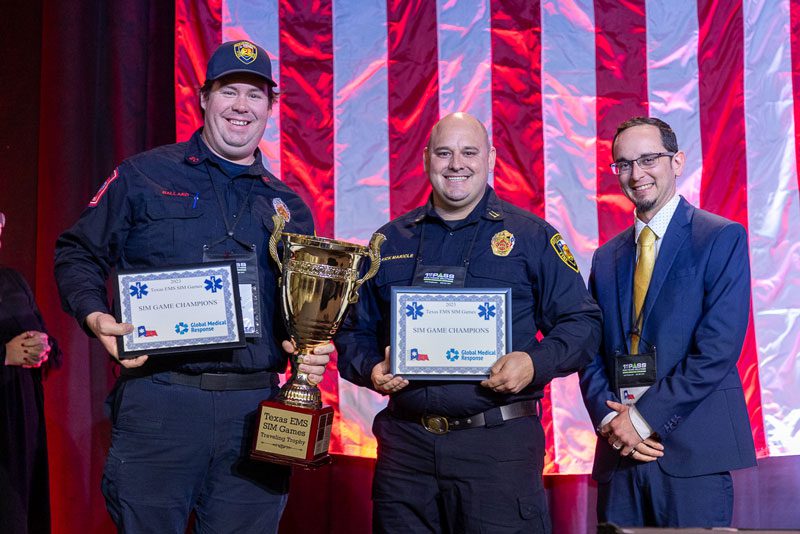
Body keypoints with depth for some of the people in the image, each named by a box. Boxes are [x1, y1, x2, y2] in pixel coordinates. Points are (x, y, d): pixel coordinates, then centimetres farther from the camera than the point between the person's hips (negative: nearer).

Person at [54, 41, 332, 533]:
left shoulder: (287, 206, 15)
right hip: (158, 401, -3)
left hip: (255, 407, 3)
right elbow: (79, 255, 8)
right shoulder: (143, 177, 6)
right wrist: (96, 317, -10)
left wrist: (314, 350, 1)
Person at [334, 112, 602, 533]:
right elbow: (355, 329, 18)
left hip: (499, 443, -3)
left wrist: (536, 363, -15)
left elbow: (581, 321, 3)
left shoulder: (532, 237, 4)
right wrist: (371, 368, -3)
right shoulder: (390, 242, 13)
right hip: (405, 443, 3)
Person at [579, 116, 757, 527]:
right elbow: (592, 353, 12)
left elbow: (719, 348, -11)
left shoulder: (722, 238, -2)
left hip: (693, 450, -4)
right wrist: (609, 418, -6)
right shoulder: (607, 257, 15)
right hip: (618, 453, 5)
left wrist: (643, 416, -12)